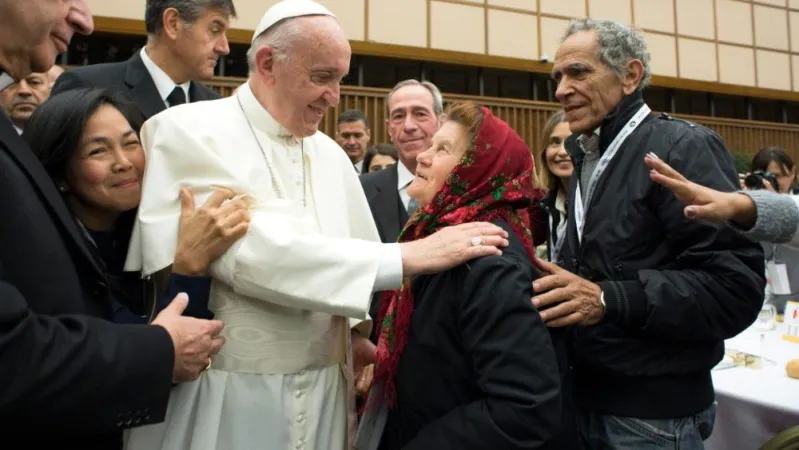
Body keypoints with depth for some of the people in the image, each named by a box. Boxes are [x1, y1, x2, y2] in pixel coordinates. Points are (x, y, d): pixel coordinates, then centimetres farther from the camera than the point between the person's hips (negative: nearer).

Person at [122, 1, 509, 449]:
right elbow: (250, 251, -24)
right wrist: (406, 256, -26)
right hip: (224, 397, -5)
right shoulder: (189, 131, -12)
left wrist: (354, 329, -3)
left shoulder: (331, 154, 7)